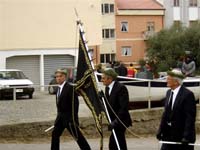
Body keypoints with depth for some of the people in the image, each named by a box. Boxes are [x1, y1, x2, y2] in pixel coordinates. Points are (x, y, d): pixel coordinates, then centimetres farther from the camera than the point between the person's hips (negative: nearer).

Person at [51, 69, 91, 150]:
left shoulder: (70, 88, -16)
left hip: (69, 117, -8)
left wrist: (73, 118, -21)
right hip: (60, 116, 8)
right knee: (55, 134, 6)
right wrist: (59, 115, 17)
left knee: (77, 136, -1)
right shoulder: (59, 88, 10)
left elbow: (74, 104, -19)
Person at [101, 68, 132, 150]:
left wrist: (115, 122, -25)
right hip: (114, 121, 9)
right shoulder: (108, 88, 9)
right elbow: (109, 105, 10)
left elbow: (124, 107, -22)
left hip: (120, 121, -9)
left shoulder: (121, 88, -17)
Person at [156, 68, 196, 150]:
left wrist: (187, 136, -21)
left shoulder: (187, 94, -16)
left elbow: (190, 117, -18)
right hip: (169, 135, 7)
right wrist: (161, 130, 8)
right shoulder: (169, 92, 9)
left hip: (182, 134, -7)